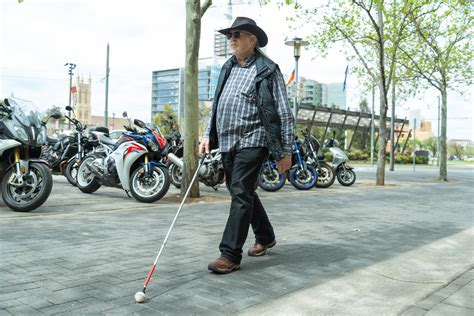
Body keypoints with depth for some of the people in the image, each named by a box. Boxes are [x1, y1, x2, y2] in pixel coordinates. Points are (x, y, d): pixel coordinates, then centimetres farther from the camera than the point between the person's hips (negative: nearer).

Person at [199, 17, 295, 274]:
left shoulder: (267, 71, -4)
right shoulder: (227, 69, 17)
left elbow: (284, 114, -6)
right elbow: (217, 106, 22)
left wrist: (285, 151, -8)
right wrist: (208, 135, 12)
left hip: (252, 141, -8)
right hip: (227, 143, 8)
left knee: (241, 195, -11)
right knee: (243, 194, 15)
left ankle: (230, 255, -5)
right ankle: (265, 236, 34)